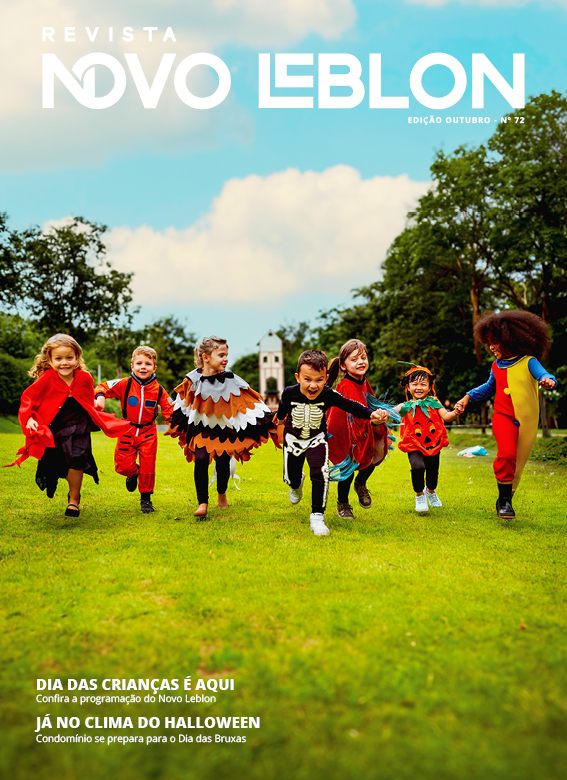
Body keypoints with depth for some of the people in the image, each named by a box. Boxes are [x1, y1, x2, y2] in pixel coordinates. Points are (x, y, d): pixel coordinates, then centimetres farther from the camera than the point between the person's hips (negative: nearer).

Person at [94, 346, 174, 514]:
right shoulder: (125, 384, -8)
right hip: (128, 430, 0)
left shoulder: (158, 390, -3)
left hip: (148, 432, 0)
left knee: (148, 467, -1)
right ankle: (133, 473, 35)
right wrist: (100, 397, -27)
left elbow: (169, 409, 5)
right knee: (123, 466, -3)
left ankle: (146, 498, 16)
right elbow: (104, 386, -6)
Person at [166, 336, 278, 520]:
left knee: (223, 461, 7)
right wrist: (176, 426, 20)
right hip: (201, 428, 0)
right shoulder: (193, 380, -10)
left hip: (225, 430, 0)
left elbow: (250, 402, -7)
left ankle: (222, 495, 36)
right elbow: (182, 404, 8)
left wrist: (269, 422, -8)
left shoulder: (230, 380, -13)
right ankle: (202, 503, -2)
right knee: (200, 460, -12)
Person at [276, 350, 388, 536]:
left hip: (317, 439, -1)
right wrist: (280, 418, 22)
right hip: (293, 439, 1)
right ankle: (296, 483, 55)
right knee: (290, 478, 13)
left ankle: (317, 516, -8)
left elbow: (350, 406, -25)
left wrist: (372, 414, -42)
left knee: (320, 473, -23)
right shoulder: (289, 393, -25)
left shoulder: (328, 395, -28)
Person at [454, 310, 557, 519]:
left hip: (527, 421, -1)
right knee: (507, 454, -23)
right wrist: (468, 396, 23)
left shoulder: (528, 362, -4)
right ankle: (504, 500, -13)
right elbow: (489, 387, 27)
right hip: (503, 417, 1)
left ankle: (506, 499, 26)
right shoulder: (497, 366, 9)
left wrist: (548, 381, -41)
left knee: (517, 464, 7)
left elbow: (544, 375, -18)